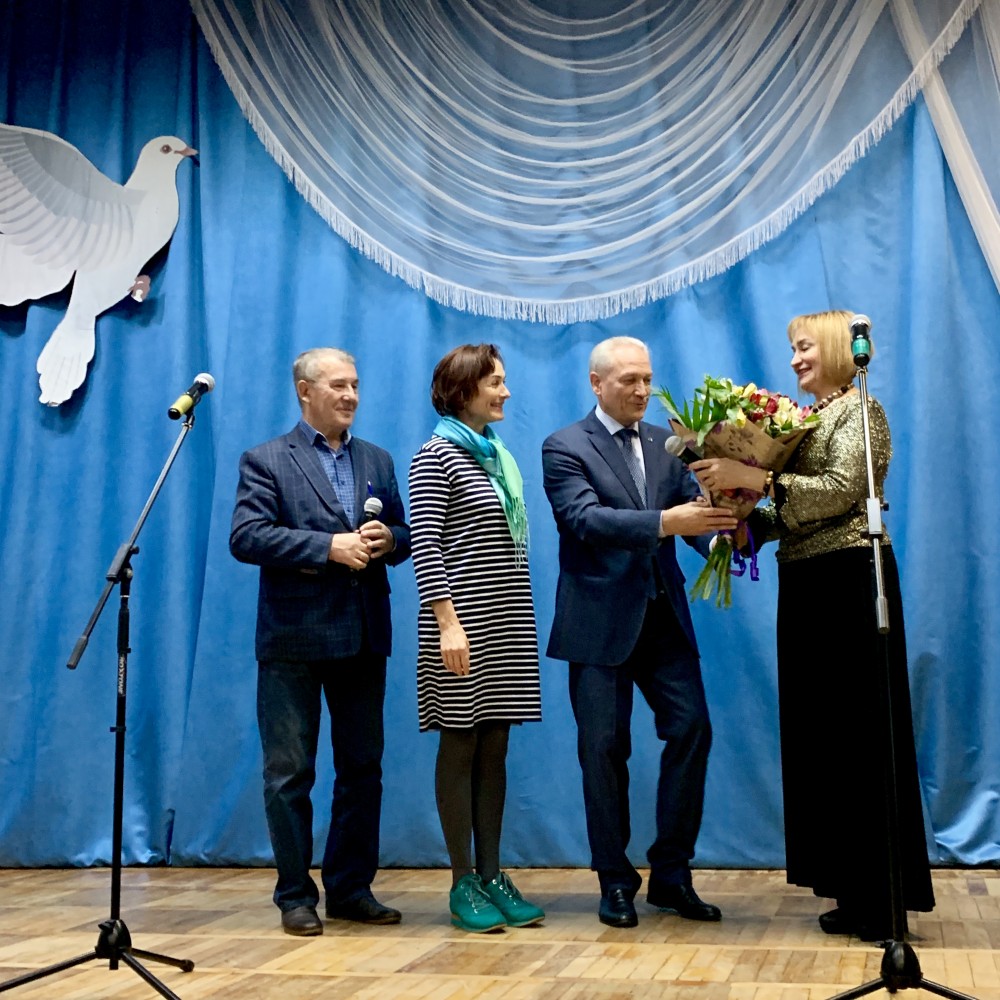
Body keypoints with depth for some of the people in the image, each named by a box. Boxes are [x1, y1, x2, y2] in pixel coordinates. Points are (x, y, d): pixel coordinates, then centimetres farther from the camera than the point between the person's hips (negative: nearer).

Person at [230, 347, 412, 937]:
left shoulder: (378, 461, 14)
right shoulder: (268, 461, 0)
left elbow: (405, 534, 15)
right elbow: (246, 537, -13)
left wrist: (388, 539, -9)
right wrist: (329, 546, -19)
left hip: (364, 637, 5)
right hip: (295, 638, -5)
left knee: (363, 767, 10)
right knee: (290, 772, 2)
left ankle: (352, 888, 22)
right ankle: (296, 895, 15)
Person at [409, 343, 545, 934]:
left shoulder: (500, 455, 16)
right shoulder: (436, 456, -6)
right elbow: (424, 545, -12)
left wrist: (518, 621, 15)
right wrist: (448, 622, -20)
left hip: (507, 622, 7)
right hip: (464, 622, -7)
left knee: (494, 748, 8)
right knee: (460, 747, 0)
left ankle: (492, 875, 15)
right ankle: (463, 883, 8)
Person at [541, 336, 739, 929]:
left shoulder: (666, 444, 11)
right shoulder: (565, 448, -5)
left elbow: (692, 507, 1)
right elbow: (585, 518, -20)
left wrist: (716, 533, -23)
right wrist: (664, 522, -32)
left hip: (664, 616, 5)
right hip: (602, 620, -4)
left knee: (692, 729, 0)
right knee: (605, 747, 2)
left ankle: (671, 873, 13)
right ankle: (616, 880, 16)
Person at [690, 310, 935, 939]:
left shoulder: (859, 411, -5)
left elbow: (842, 491, -20)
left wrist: (755, 479, -24)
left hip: (850, 583, -8)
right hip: (806, 587, 9)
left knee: (862, 734, -4)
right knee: (821, 734, 10)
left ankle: (884, 898, 5)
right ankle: (853, 891, 19)